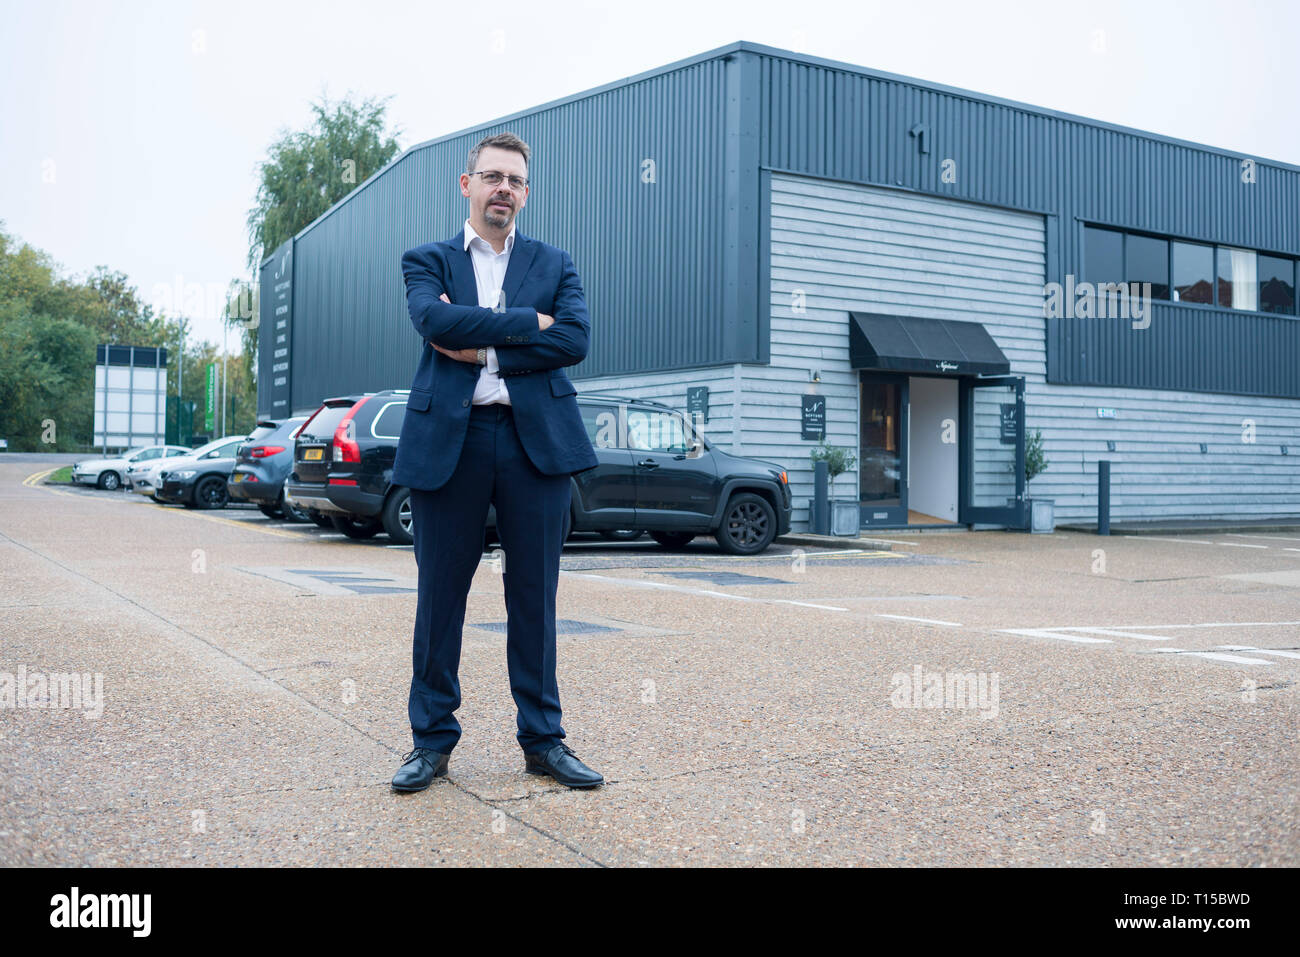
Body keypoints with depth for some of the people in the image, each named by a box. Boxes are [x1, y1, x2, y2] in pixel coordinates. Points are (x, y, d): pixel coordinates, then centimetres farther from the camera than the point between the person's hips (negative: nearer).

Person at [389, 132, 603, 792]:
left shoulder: (554, 264, 15)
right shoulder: (427, 261, 12)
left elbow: (575, 339, -3)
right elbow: (434, 320, -10)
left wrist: (484, 349, -8)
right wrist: (526, 322, -8)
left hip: (536, 439, 1)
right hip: (448, 440, -1)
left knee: (535, 595, 5)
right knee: (441, 595, 5)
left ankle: (542, 740, 16)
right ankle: (432, 741, 17)